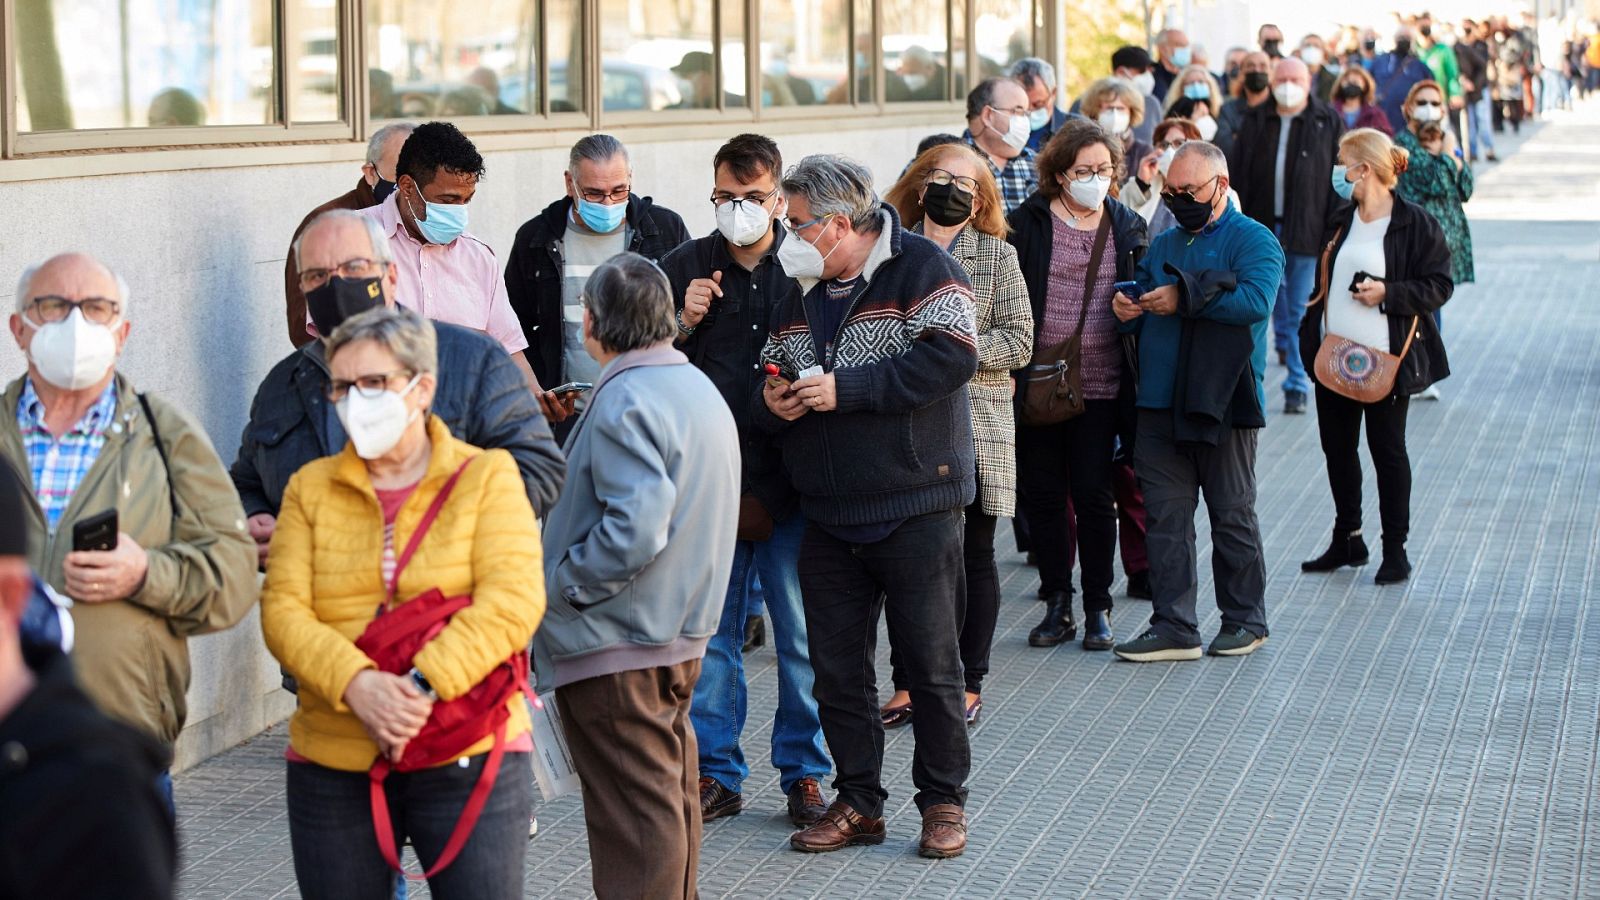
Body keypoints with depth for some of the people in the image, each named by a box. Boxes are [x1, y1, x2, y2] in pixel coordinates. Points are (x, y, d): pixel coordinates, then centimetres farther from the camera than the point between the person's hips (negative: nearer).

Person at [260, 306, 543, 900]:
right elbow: (282, 610, -1)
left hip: (468, 761, -3)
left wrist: (423, 686, -22)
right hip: (333, 764, 3)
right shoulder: (311, 488, 10)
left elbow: (514, 601, -10)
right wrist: (356, 684, -20)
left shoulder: (487, 477, 3)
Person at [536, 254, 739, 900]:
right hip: (682, 631, 10)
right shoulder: (700, 388, 11)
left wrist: (562, 586, -18)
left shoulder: (625, 400, -20)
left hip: (617, 644, -10)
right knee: (670, 789, 20)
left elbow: (636, 527, -29)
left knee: (633, 809, -5)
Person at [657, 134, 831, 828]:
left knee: (802, 635, 4)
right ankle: (715, 772, 17)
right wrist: (683, 325, -8)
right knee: (709, 634, 6)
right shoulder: (684, 267, 5)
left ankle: (803, 772, 16)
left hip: (790, 482, -1)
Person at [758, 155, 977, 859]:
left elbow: (953, 355, -22)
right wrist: (772, 403, -2)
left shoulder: (921, 268, -8)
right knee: (837, 667, 8)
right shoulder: (801, 291, 14)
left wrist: (845, 390, -21)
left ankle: (943, 802, 14)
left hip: (915, 507, -6)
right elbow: (771, 381, 24)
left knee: (931, 665, 1)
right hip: (827, 516, 7)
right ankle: (857, 804, 19)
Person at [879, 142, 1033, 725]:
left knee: (973, 556, 5)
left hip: (977, 428, -1)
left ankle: (968, 685, 15)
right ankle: (907, 683, 13)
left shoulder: (997, 257, 3)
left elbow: (1019, 340, -4)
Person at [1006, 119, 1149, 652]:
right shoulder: (1030, 223, 0)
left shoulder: (1127, 228, 7)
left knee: (1093, 495, 1)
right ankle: (1057, 605, 17)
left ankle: (1098, 609, 12)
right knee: (1043, 496, 5)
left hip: (1099, 385, 0)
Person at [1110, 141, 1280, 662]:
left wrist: (1183, 298, -19)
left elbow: (1256, 301, -21)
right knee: (1165, 518, 3)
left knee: (1232, 516, 4)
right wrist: (1126, 309, 0)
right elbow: (1142, 297, 24)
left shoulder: (1253, 240, -4)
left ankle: (1245, 620, 16)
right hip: (1160, 404, 6)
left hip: (1223, 403, -6)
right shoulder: (1164, 245, 18)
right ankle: (1174, 626, 6)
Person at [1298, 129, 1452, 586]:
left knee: (1387, 449, 1)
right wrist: (1312, 337, 15)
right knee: (1337, 446, 11)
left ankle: (1395, 549, 11)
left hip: (1385, 359, -7)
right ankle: (1347, 540, 24)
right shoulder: (1341, 222, 11)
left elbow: (1438, 286, -10)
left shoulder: (1415, 223, -10)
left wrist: (1387, 294, -21)